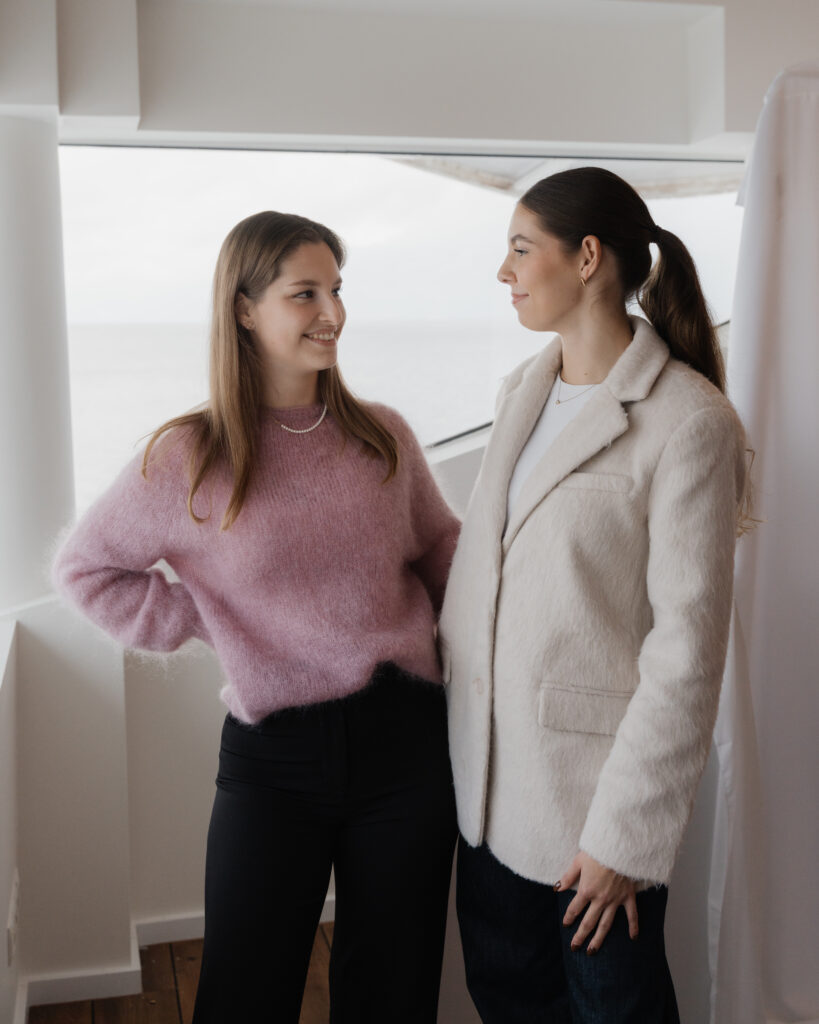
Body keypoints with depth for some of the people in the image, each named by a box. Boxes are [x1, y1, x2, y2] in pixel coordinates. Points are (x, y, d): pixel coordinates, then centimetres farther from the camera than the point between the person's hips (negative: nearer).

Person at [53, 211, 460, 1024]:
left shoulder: (382, 436, 3)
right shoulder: (186, 459, -6)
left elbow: (442, 549, 17)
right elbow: (84, 568, 4)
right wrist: (202, 623, -3)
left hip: (404, 736, 3)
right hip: (272, 753, -2)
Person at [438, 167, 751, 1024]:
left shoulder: (689, 421, -16)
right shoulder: (521, 391, 7)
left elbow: (688, 644, -17)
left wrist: (627, 833, -15)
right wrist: (439, 684, 9)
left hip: (596, 775, -6)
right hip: (490, 768, 6)